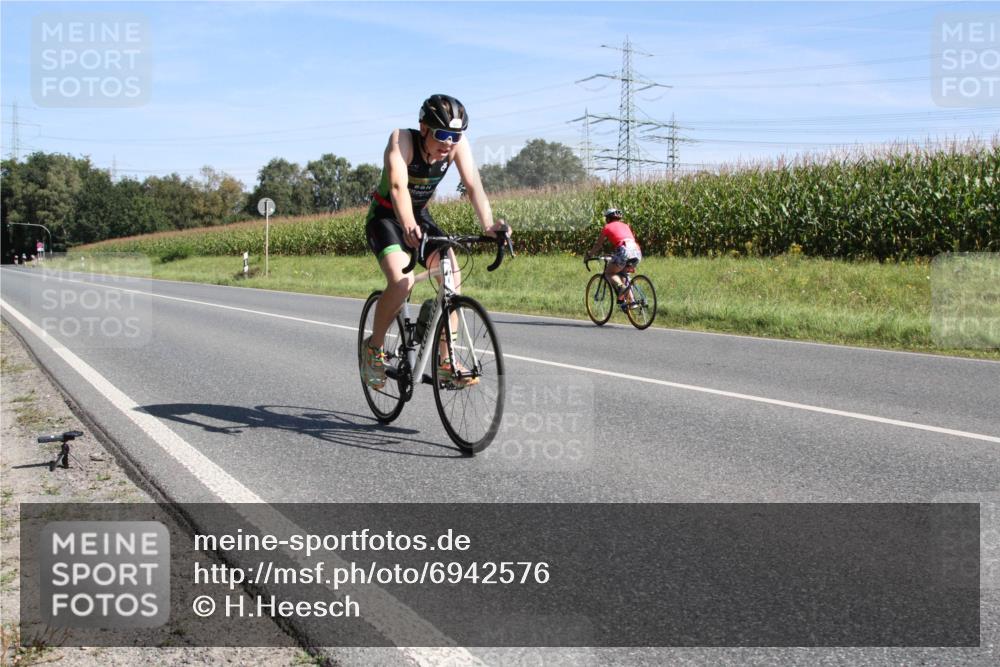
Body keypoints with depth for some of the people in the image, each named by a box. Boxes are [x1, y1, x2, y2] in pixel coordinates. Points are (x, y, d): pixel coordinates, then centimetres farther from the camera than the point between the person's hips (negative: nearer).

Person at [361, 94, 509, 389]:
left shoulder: (457, 144, -17)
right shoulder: (402, 140, -29)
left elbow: (474, 185, -25)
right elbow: (398, 186, -42)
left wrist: (488, 224, -42)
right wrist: (408, 226, -60)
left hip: (420, 216, 5)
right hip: (385, 217, -5)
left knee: (453, 277, -14)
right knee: (402, 281, -28)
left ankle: (445, 361, -4)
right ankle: (374, 346, -3)